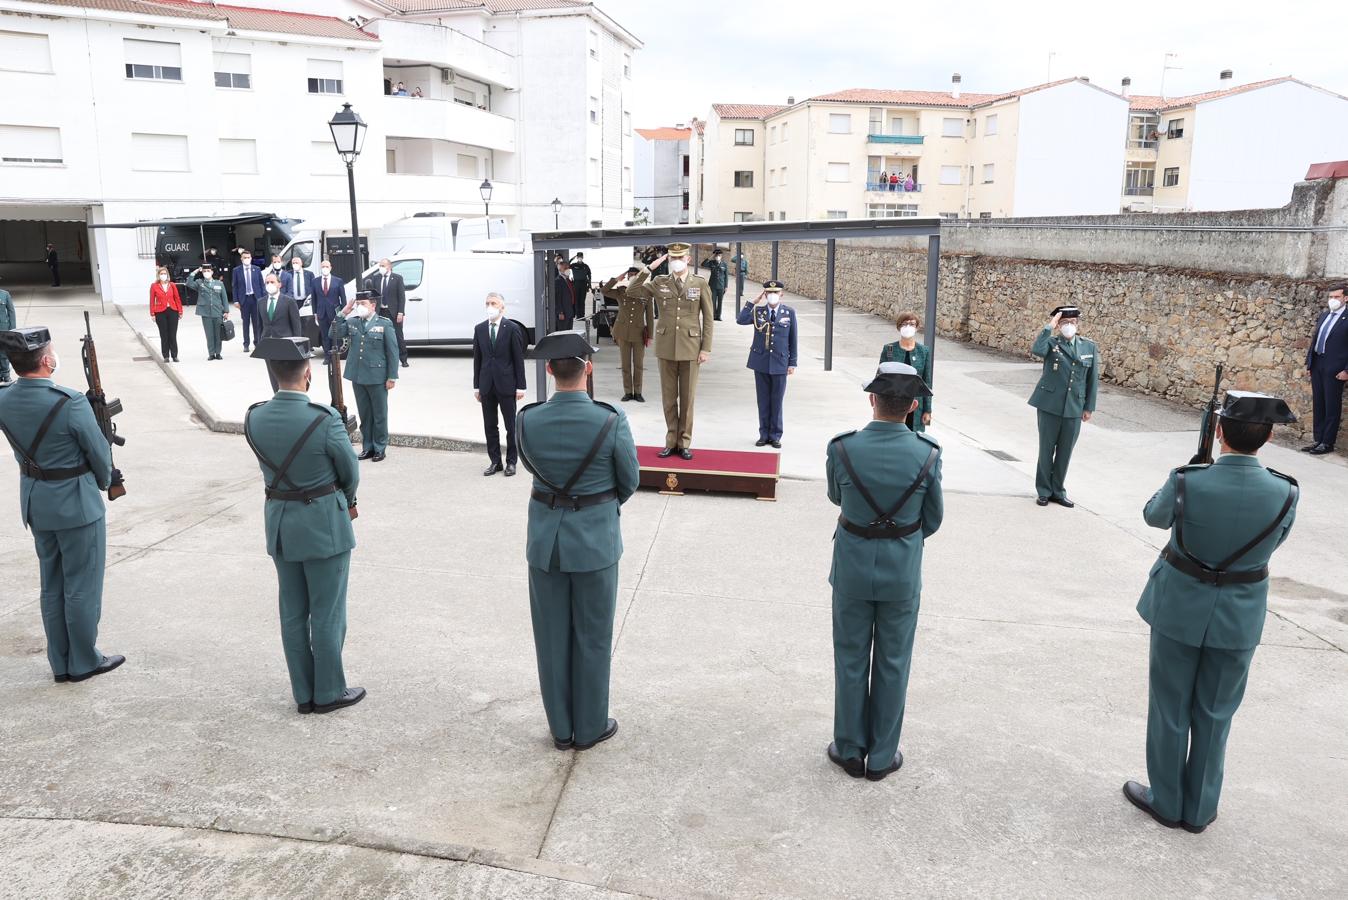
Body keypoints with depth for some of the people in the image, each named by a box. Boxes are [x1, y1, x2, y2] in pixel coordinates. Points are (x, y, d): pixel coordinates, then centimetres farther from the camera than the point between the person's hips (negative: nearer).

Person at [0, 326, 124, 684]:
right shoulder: (70, 403, -24)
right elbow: (99, 452, -12)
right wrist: (105, 481, 8)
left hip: (35, 502, 7)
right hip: (76, 503, -6)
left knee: (51, 586, 18)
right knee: (82, 587, 8)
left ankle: (60, 663, 28)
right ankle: (84, 662, 20)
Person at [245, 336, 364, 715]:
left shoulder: (254, 417, -5)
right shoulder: (324, 419, -22)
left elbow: (271, 465, 7)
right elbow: (351, 471, -8)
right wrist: (347, 500, 14)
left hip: (279, 523, 5)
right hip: (324, 525, -5)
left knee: (292, 613, 15)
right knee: (327, 614, 8)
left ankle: (304, 694, 26)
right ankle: (329, 692, 20)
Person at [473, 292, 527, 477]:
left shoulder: (512, 328, -5)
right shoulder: (480, 329, 7)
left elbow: (518, 358, -5)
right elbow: (477, 358, 10)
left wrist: (520, 386, -8)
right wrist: (476, 386, 7)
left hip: (506, 384, -4)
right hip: (486, 385, 4)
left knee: (511, 426, 4)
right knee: (489, 426, 9)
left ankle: (511, 461, 15)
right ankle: (495, 461, 18)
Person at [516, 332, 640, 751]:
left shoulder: (527, 420, -11)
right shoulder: (611, 422, -18)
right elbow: (629, 481, -4)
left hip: (546, 539, 2)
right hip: (595, 540, -2)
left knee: (552, 637, 15)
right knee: (592, 638, 13)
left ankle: (562, 728, 28)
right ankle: (590, 727, 26)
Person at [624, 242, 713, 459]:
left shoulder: (700, 283, 0)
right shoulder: (659, 283, 5)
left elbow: (707, 318, 0)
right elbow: (631, 292, 1)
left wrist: (706, 348, -5)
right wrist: (648, 269, -6)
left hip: (690, 347, -2)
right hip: (666, 347, 2)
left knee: (687, 397, 5)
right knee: (668, 397, 7)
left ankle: (684, 443, 14)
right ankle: (671, 442, 17)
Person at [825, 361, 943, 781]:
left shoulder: (842, 449, -17)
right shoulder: (927, 455, -16)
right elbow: (933, 519, -2)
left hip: (853, 570, 0)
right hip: (903, 574, 0)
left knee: (851, 660, 15)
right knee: (892, 664, 15)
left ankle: (850, 750, 28)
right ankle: (882, 756, 27)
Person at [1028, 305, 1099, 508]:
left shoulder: (1090, 347, 7)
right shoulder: (1051, 343, -3)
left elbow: (1093, 379, 10)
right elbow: (1036, 350, -27)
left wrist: (1089, 407, 8)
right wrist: (1049, 327, -22)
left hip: (1074, 409, 3)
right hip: (1050, 405, -3)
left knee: (1065, 451, 9)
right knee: (1047, 449, 6)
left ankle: (1058, 491, 23)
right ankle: (1044, 491, 18)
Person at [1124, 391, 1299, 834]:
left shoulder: (1186, 481, -23)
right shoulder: (1284, 493, -17)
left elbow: (1155, 516, -1)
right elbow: (1276, 538, 4)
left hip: (1180, 607, -2)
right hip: (1239, 617, 2)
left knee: (1170, 709, 16)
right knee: (1214, 715, 18)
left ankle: (1166, 801, 30)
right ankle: (1198, 810, 31)